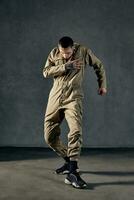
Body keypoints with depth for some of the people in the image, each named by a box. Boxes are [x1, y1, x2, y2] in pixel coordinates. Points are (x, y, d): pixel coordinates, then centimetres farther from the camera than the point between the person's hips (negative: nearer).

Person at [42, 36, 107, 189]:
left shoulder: (84, 51, 0)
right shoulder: (54, 53, 4)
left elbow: (99, 66, 15)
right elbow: (46, 72, -7)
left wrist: (102, 85, 12)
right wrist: (66, 66, -15)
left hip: (73, 98, -3)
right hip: (55, 98, 3)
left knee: (75, 132, -23)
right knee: (50, 136, 3)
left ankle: (72, 173, -23)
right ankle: (69, 161, 23)